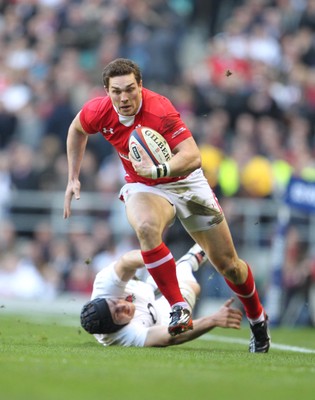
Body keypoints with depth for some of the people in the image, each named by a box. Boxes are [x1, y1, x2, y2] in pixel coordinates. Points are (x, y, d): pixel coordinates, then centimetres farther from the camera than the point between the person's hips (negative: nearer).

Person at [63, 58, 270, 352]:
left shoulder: (160, 110, -31)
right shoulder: (97, 112, -17)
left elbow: (193, 156, -39)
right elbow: (77, 129, 8)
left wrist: (159, 170, -55)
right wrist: (73, 179, 8)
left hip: (185, 182, -2)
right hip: (143, 187, 2)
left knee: (228, 264, 5)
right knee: (146, 228, -37)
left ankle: (257, 319, 35)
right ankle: (179, 309, -28)